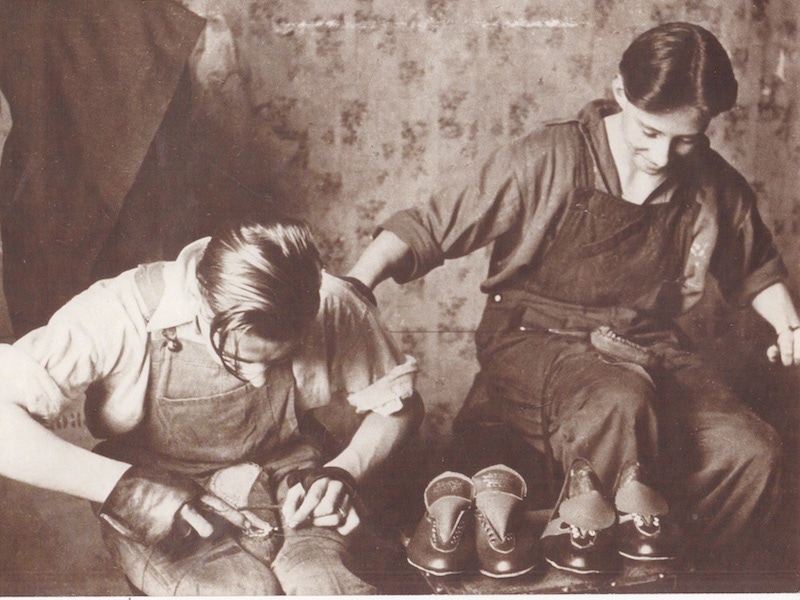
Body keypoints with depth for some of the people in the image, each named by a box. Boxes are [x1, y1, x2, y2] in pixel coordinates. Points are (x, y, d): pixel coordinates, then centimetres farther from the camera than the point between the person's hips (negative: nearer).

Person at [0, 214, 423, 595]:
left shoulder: (331, 308, -17)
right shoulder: (123, 315, -24)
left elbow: (400, 405, -1)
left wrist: (344, 471, -17)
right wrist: (123, 486, -32)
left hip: (288, 494, 1)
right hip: (158, 514, -1)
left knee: (322, 580, -28)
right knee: (247, 590, -28)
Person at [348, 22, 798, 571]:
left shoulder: (716, 187, 2)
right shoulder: (550, 160, -11)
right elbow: (428, 226, -11)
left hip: (648, 345, 5)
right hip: (536, 338, -4)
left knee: (752, 451, -18)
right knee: (621, 399, -37)